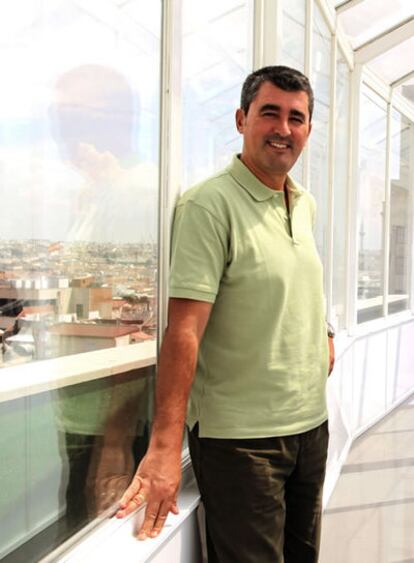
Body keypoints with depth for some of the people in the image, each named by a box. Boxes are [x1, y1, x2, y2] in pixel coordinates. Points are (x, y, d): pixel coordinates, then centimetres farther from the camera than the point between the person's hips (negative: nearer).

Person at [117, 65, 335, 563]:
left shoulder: (305, 205, 9)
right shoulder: (209, 204, -15)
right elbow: (184, 329, -23)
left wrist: (322, 337, 12)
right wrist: (164, 446, -27)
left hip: (311, 423, 8)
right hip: (239, 436, -7)